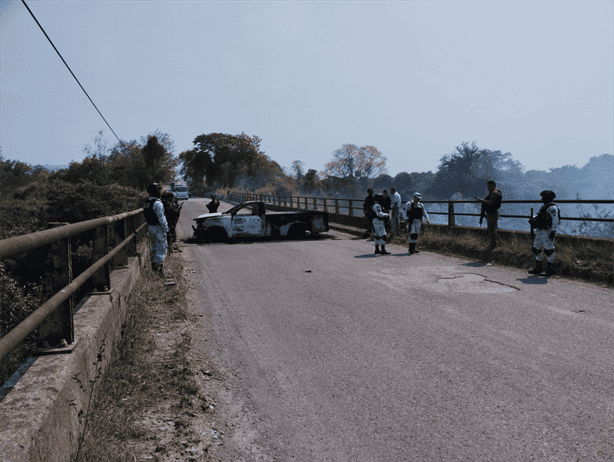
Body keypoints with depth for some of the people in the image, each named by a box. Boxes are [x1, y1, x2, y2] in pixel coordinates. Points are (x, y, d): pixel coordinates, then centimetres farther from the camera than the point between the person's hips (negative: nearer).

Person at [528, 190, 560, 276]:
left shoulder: (552, 208, -11)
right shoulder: (544, 207, 19)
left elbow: (555, 220, -17)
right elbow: (538, 215, 23)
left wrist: (553, 231, -22)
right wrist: (533, 218, 2)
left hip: (547, 232, -10)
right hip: (540, 231, 10)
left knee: (548, 250, -5)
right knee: (536, 249, 11)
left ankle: (550, 269, 1)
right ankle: (538, 268, 19)